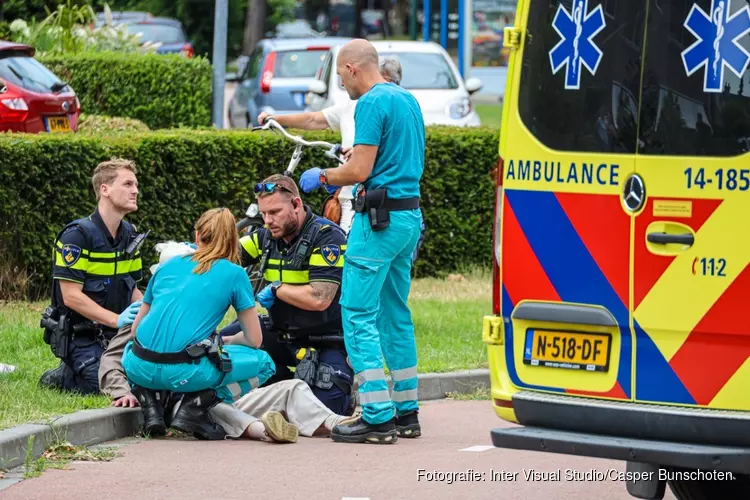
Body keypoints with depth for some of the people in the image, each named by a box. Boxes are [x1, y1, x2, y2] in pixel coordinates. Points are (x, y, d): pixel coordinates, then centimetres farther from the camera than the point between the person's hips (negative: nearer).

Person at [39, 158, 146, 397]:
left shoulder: (129, 234, 9)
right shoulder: (77, 235, -16)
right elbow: (71, 296, -20)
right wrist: (117, 320, -27)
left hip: (114, 333, 7)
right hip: (80, 337, -7)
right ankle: (61, 377, 4)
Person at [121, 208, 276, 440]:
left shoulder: (169, 265, 20)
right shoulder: (234, 274, 9)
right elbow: (254, 340, 12)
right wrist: (225, 341, 34)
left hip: (141, 369, 4)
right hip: (185, 372, -4)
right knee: (264, 364, 17)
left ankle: (151, 404, 11)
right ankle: (193, 407, -1)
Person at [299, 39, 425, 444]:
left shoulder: (372, 103, -13)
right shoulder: (408, 99, 16)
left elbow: (360, 171, -17)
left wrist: (321, 177, 0)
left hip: (379, 219, -9)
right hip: (410, 215, 9)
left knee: (358, 313, -7)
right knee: (395, 314, 15)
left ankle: (377, 418, -12)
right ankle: (406, 413, 17)